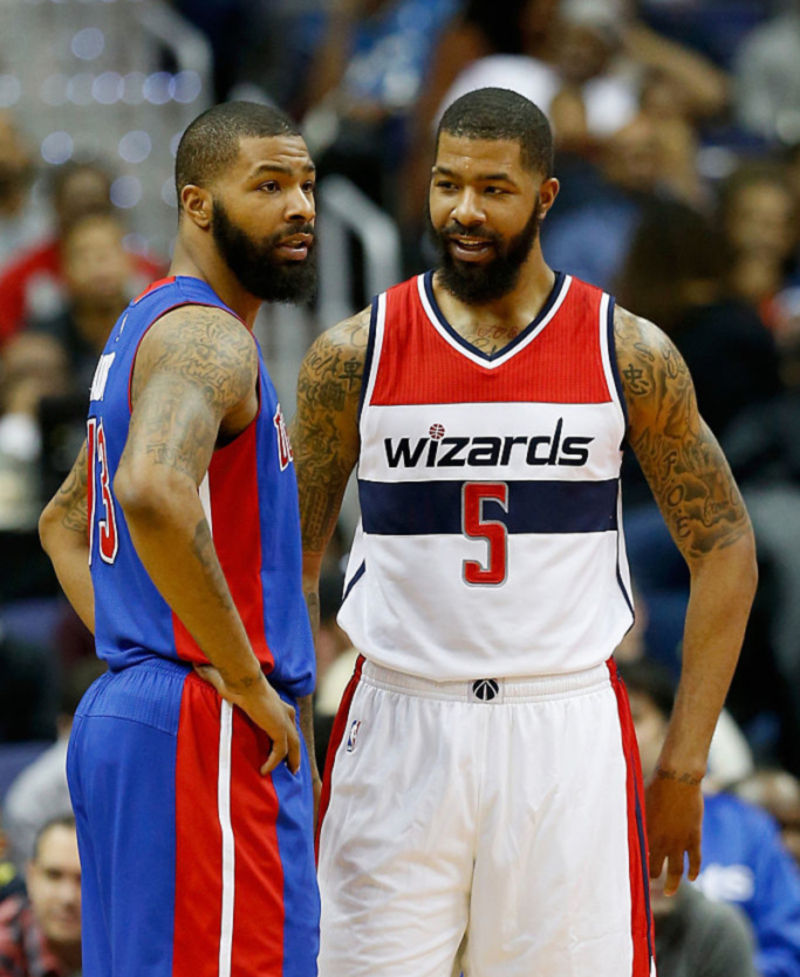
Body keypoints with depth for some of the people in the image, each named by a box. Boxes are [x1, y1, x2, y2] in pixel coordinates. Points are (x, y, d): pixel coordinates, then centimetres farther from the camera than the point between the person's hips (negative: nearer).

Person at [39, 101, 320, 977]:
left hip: (122, 709, 10)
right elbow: (152, 491, -32)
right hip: (203, 736, -10)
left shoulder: (144, 328, 20)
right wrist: (245, 678, -23)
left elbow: (65, 520, 32)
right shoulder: (207, 338, -12)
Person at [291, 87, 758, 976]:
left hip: (566, 731, 0)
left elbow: (723, 548, 5)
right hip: (399, 731, 0)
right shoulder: (354, 356, 0)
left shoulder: (629, 355, -1)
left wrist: (684, 763, 0)